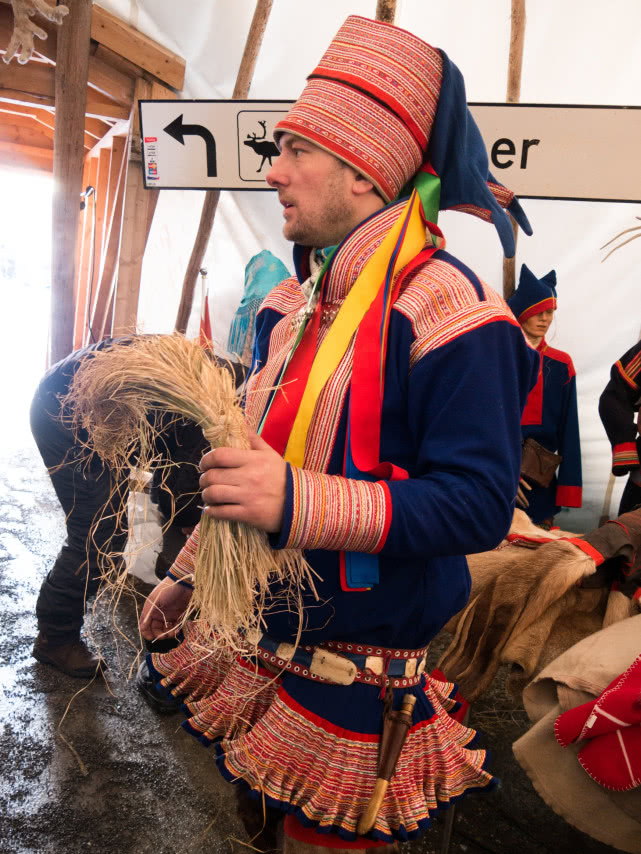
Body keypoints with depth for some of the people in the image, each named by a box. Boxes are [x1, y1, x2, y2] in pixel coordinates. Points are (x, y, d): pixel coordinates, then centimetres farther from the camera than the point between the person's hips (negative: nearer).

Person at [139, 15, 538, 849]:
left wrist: (298, 502, -35)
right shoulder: (290, 304, 5)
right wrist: (187, 573, 15)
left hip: (358, 670, -7)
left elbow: (478, 503, -25)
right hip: (256, 629, 8)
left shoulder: (449, 313, -21)